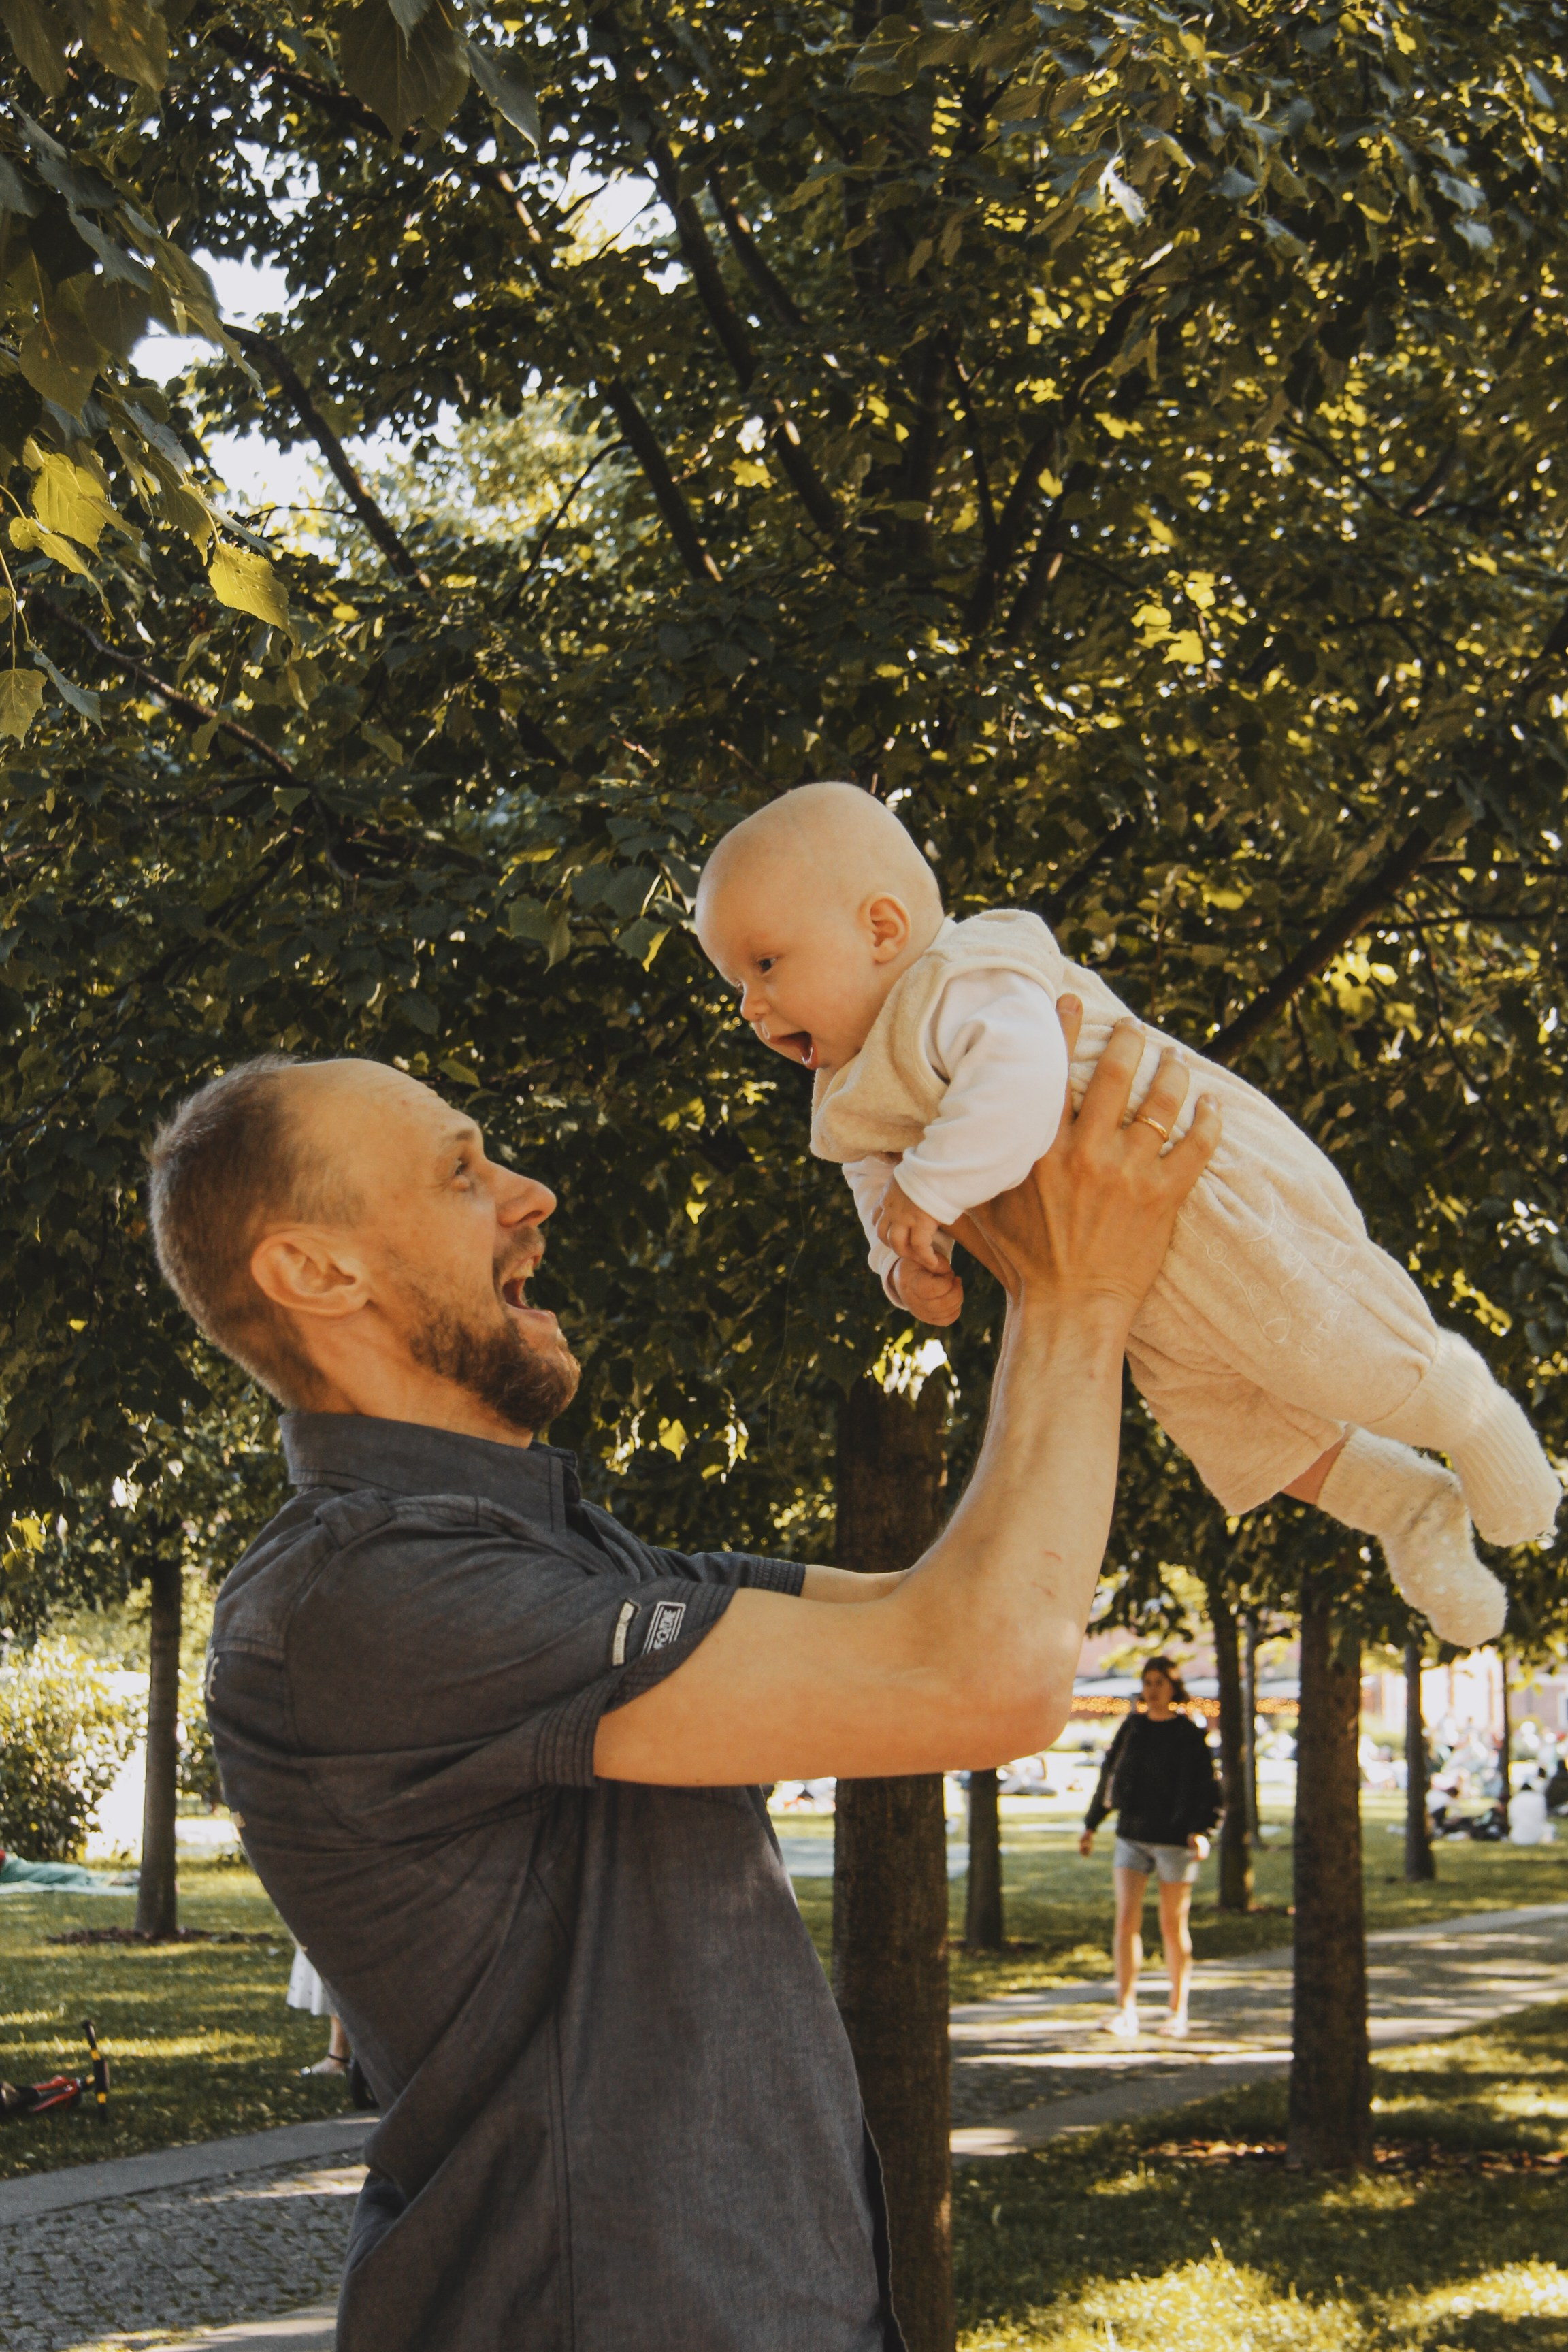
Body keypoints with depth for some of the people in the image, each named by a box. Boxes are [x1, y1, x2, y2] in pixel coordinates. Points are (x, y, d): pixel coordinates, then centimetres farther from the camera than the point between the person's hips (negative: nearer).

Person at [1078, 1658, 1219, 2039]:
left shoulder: (1189, 1734, -4)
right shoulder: (1131, 1727, 8)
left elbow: (1206, 1786, -8)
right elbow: (1109, 1775, 17)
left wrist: (1200, 1830, -22)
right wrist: (1091, 1825, 18)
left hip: (1174, 1839, -3)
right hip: (1132, 1836, 3)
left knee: (1173, 1926, 4)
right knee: (1126, 1919, -9)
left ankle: (1178, 2011, 16)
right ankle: (1125, 2010, -10)